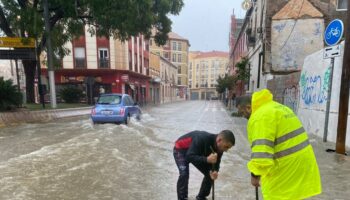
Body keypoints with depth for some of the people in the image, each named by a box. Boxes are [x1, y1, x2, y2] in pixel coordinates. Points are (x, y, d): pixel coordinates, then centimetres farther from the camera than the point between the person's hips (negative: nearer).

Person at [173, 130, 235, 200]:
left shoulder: (219, 147, -19)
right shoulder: (202, 139, -41)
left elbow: (216, 162, -10)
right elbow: (190, 157, -43)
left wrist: (214, 171, -31)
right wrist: (207, 159, -54)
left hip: (198, 153, 6)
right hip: (181, 149, -6)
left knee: (209, 174, 0)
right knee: (184, 174, -26)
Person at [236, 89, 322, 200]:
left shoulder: (260, 116, -20)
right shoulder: (276, 107, 13)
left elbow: (262, 149, -30)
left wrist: (255, 174, -19)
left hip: (286, 168, -10)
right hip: (300, 160, 10)